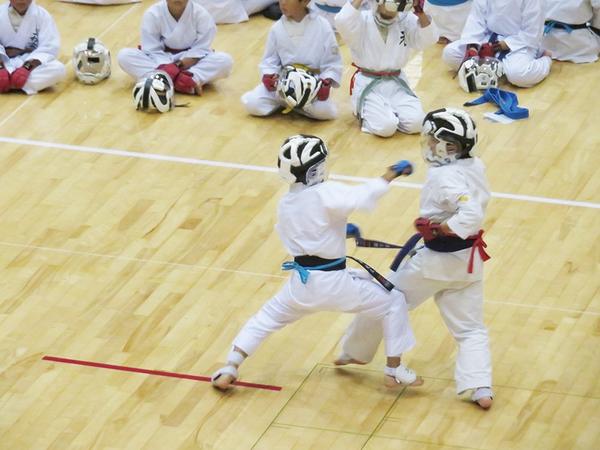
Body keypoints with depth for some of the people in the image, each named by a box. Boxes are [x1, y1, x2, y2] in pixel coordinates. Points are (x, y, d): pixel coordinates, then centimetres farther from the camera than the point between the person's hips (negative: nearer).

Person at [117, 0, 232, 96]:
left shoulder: (200, 14, -15)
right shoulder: (152, 14, -16)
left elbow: (200, 50, -11)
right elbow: (152, 50, -15)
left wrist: (180, 65, -26)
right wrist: (168, 69, -33)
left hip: (191, 62, 0)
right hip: (161, 61, 0)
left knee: (225, 60, -28)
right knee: (124, 55, -27)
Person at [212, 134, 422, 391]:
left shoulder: (285, 204, 5)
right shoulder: (324, 194, -17)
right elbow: (363, 196, -29)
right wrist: (390, 175, -17)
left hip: (302, 281, 5)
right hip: (334, 283, -5)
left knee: (266, 318, 26)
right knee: (393, 302, 12)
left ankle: (228, 371, 18)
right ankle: (394, 371, 15)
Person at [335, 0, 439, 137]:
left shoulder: (406, 21, 4)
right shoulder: (362, 20, -8)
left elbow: (429, 38, -10)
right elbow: (342, 23, -29)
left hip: (396, 83, 4)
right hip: (368, 84, -4)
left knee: (415, 123, -20)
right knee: (385, 127, -26)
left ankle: (391, 113, 14)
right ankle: (365, 115, 10)